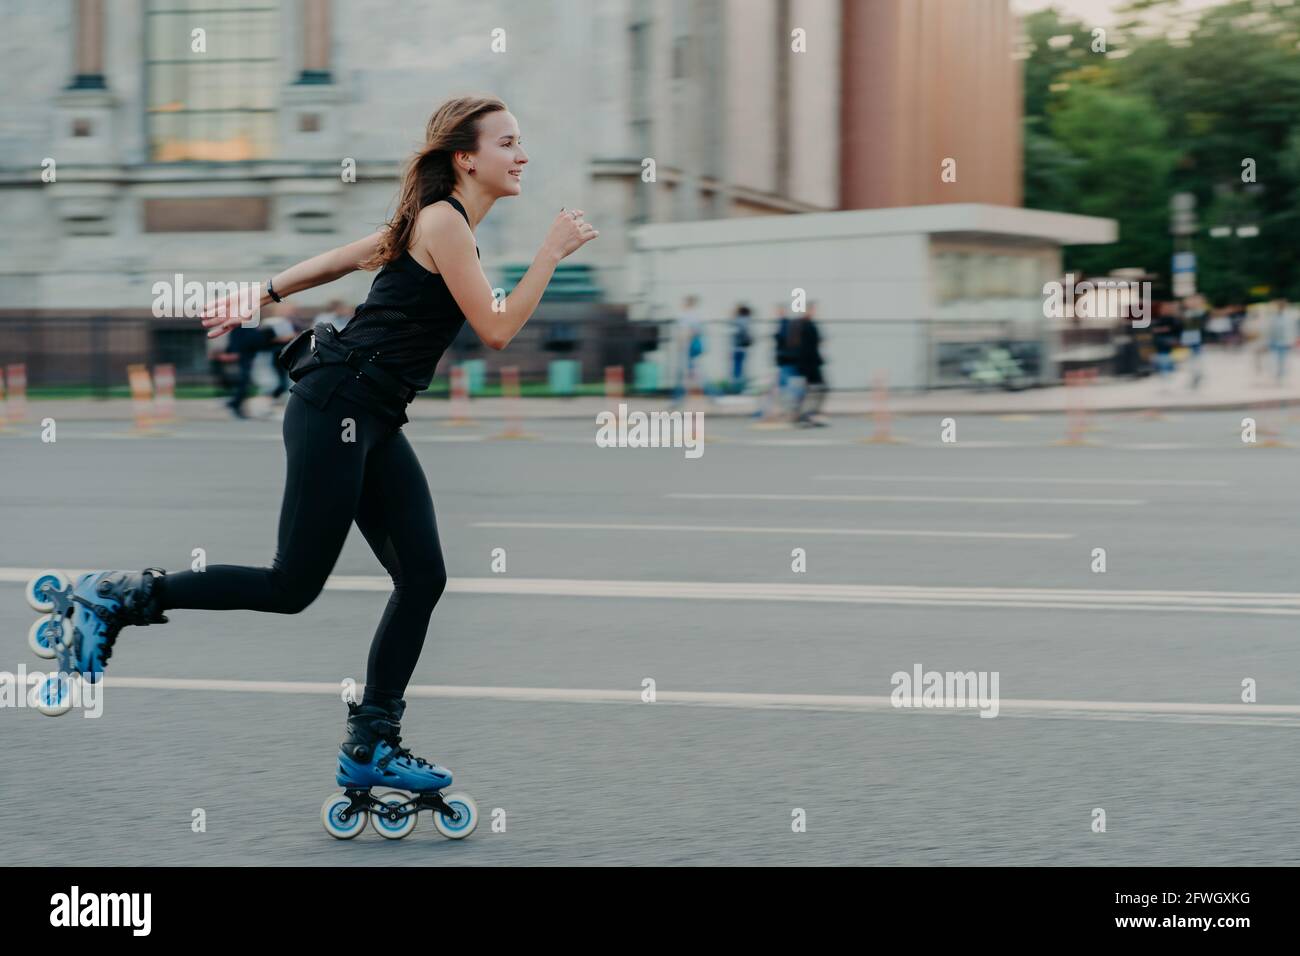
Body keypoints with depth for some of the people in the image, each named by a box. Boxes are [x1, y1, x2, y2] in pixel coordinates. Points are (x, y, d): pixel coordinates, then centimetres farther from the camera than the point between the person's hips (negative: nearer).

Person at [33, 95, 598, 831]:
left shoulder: (442, 223, 17)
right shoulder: (442, 222, -12)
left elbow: (341, 259, 24)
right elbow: (497, 331, -16)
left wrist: (262, 297, 31)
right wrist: (552, 254, -15)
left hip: (375, 424, 10)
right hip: (338, 406, -10)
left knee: (423, 578, 2)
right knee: (293, 586, -7)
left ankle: (371, 746, 8)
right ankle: (118, 597, 5)